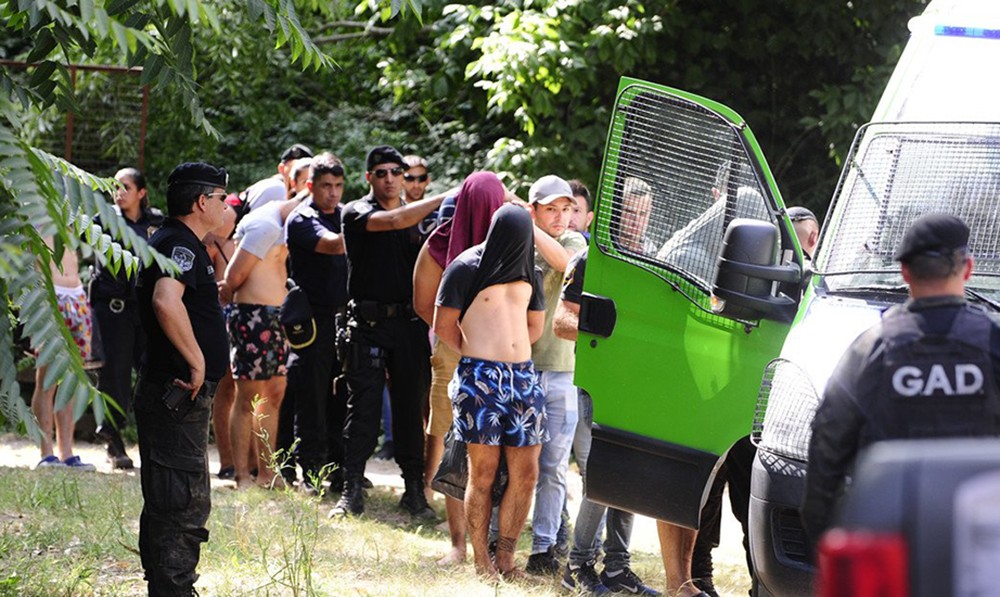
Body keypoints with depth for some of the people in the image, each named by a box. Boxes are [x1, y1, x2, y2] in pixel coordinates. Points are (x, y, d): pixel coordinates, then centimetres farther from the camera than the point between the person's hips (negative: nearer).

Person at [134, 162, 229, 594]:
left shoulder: (170, 241, 18)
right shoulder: (180, 243, -15)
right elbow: (166, 301, -33)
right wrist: (197, 361, -25)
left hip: (178, 392, 11)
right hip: (179, 394, -11)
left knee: (173, 503, 16)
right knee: (184, 504, -10)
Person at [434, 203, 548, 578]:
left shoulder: (528, 273, 13)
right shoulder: (466, 268, -2)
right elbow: (443, 326, 1)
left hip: (523, 377, 5)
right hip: (480, 378, -5)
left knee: (525, 473, 0)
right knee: (483, 474, -4)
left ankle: (506, 561, 8)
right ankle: (482, 565, 1)